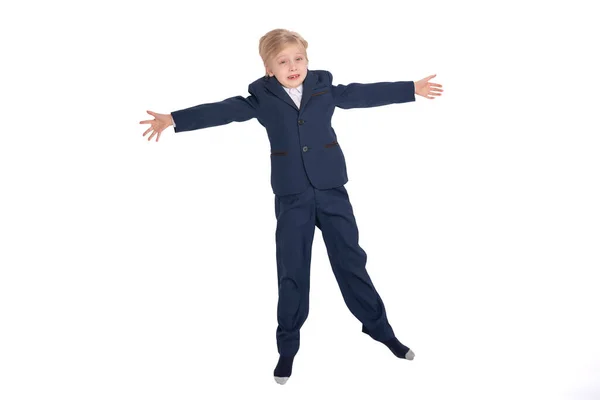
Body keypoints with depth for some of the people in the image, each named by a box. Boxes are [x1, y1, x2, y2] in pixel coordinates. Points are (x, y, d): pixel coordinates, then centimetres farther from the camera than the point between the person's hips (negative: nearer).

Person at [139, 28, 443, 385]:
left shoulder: (325, 89, 3)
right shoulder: (263, 99, -1)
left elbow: (365, 93, 10)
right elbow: (224, 111, -4)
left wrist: (413, 88, 13)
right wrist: (173, 119, -11)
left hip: (332, 190, 1)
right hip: (292, 197, -1)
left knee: (351, 261, 9)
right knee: (292, 272, 6)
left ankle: (380, 328, 24)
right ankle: (288, 346, 18)